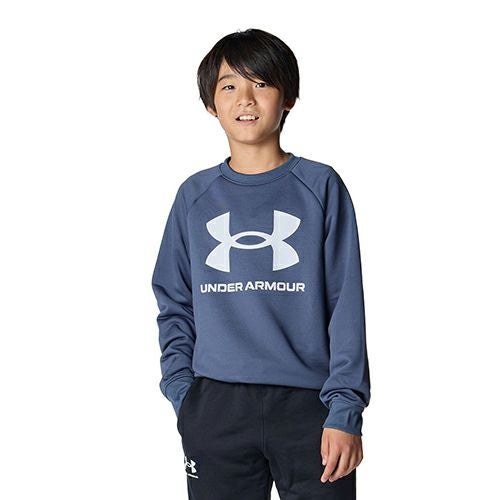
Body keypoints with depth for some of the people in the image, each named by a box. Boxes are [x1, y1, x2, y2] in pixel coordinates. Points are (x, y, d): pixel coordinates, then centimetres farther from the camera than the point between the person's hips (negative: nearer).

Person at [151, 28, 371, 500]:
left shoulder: (321, 187, 2)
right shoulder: (194, 195, 9)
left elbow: (347, 307, -2)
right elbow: (174, 305, 12)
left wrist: (344, 412, -8)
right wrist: (183, 396, 1)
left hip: (308, 406, -2)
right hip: (216, 408, 2)